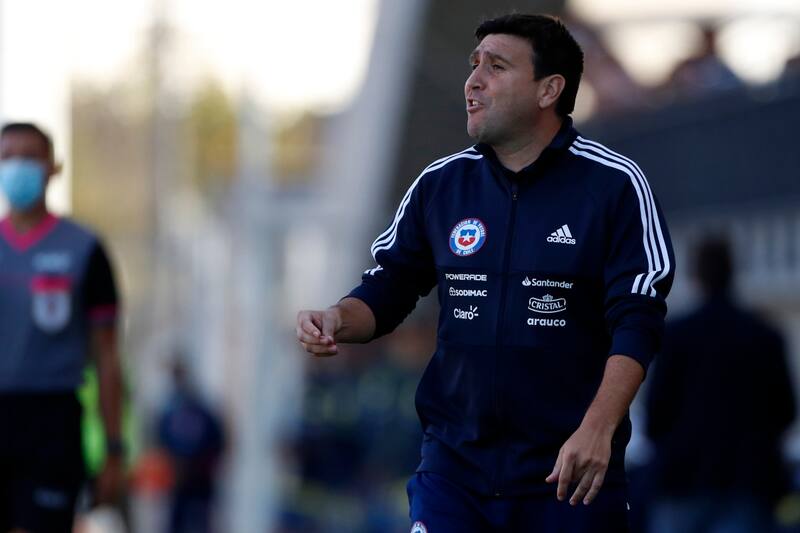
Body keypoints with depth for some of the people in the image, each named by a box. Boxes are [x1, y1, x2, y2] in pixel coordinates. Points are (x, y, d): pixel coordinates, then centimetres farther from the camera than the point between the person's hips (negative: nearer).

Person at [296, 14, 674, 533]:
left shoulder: (614, 184, -6)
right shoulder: (440, 183, 7)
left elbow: (637, 321, -11)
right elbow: (387, 289, 15)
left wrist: (598, 428, -23)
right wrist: (339, 319, -8)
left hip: (570, 475, -3)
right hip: (455, 465, 3)